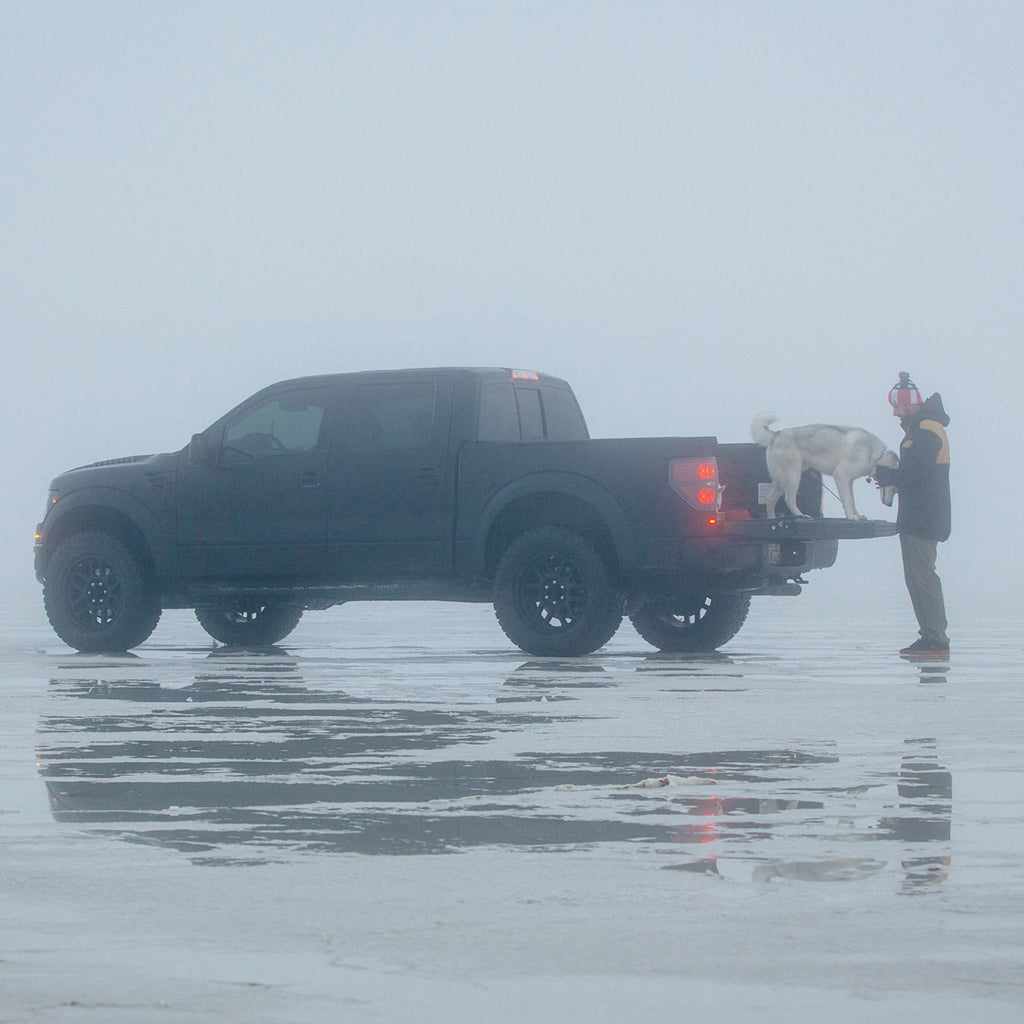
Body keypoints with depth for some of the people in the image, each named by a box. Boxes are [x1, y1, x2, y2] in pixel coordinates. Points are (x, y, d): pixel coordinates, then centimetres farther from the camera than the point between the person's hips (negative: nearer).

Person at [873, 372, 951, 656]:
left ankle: (936, 639, -12)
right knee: (917, 577, 12)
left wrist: (884, 475, -9)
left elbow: (915, 473, -22)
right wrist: (890, 478, 7)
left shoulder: (927, 430, -14)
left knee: (922, 576, -11)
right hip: (915, 518, 11)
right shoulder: (919, 427, 19)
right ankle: (931, 637, 14)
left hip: (922, 520, -11)